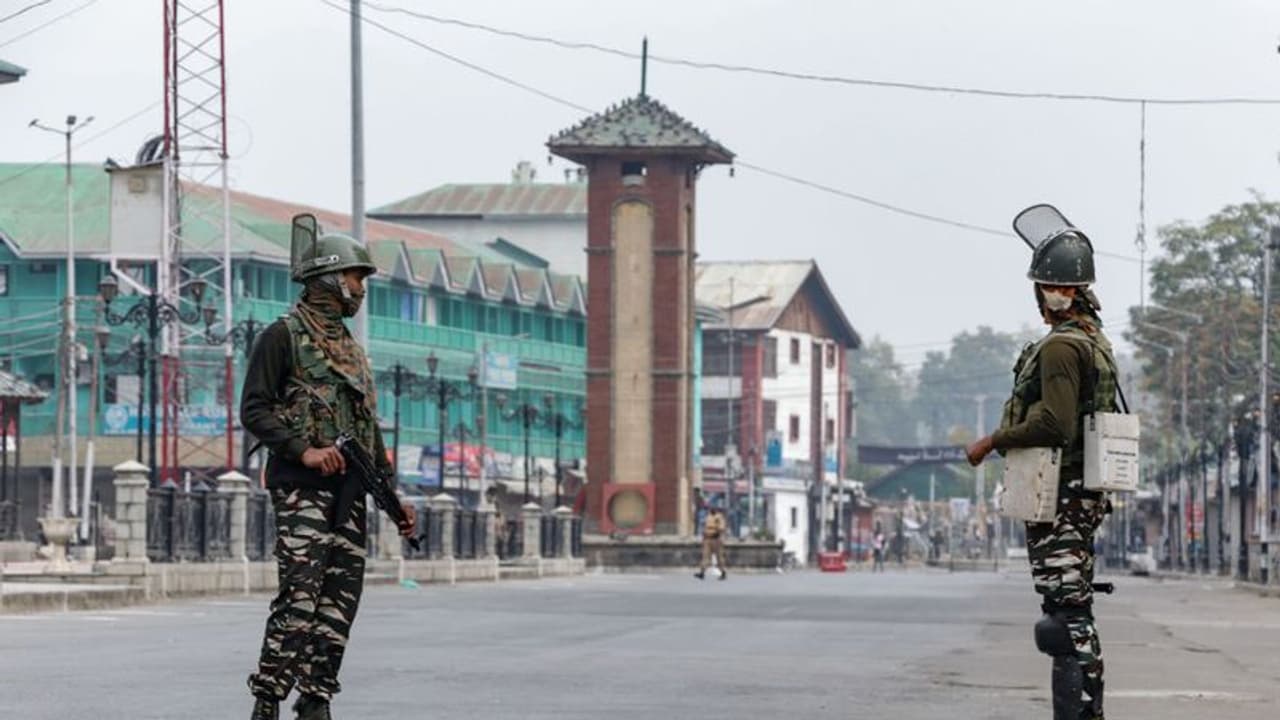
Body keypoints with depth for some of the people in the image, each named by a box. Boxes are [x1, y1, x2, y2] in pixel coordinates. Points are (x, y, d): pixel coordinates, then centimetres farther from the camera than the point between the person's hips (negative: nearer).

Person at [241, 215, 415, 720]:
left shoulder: (352, 349, 22)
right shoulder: (283, 337, -2)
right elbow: (254, 411, -9)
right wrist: (304, 450, -20)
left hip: (349, 493, 8)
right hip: (302, 488, -8)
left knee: (340, 602, 2)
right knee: (300, 595, -15)